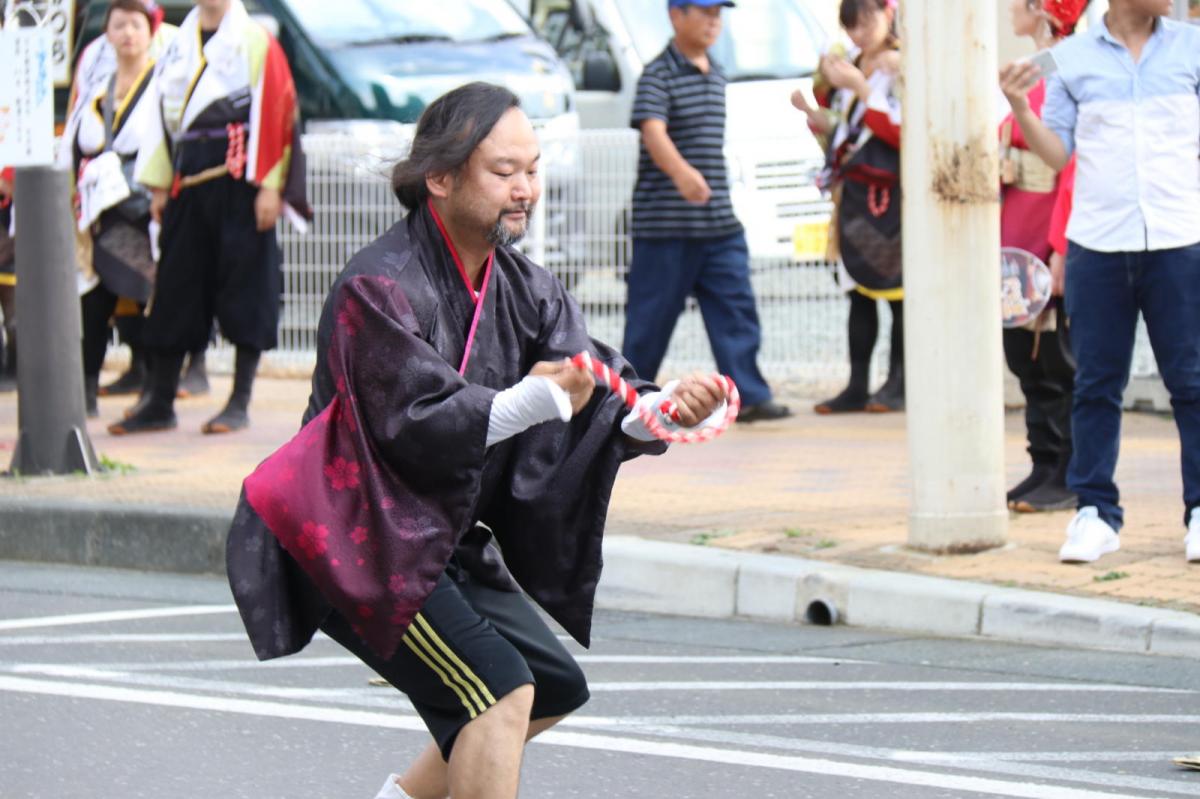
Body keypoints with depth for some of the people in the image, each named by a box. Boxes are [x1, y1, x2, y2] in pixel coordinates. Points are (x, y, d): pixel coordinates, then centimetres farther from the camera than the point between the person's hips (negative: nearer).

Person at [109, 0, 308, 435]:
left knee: (246, 284, -2)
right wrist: (159, 184, 10)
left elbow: (275, 108, -8)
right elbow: (162, 113, 16)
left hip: (239, 179, -5)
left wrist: (269, 185, -14)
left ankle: (240, 402, 3)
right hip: (188, 182, 6)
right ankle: (159, 401, 11)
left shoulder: (255, 41, -3)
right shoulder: (178, 44, 14)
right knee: (175, 287, 6)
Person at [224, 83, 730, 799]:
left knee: (556, 687, 15)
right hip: (355, 544, -9)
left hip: (447, 540, 9)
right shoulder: (380, 288, -18)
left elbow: (599, 389, -6)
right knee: (499, 686, -22)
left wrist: (661, 411, -28)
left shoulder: (523, 288, 6)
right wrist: (531, 403, -37)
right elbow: (414, 423, -26)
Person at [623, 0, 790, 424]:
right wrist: (681, 172, -44)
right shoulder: (658, 75, -10)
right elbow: (653, 132, -27)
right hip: (665, 225, -7)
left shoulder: (716, 76, 15)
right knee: (653, 312, 2)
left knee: (736, 308, -3)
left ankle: (749, 396, -6)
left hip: (719, 223, 7)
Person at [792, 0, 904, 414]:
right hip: (854, 192, 8)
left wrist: (861, 89, -19)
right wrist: (813, 111, 6)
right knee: (859, 293, 8)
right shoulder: (851, 67, 16)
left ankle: (897, 385, 1)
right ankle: (857, 387, 10)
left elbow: (902, 131, -18)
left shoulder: (903, 66, -8)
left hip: (891, 195, -8)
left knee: (897, 291, -4)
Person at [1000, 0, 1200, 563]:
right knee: (1096, 383, 4)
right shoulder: (1071, 59, 6)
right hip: (1097, 243, 1)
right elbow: (1058, 153, 8)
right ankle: (1096, 512, 12)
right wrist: (1019, 106, -5)